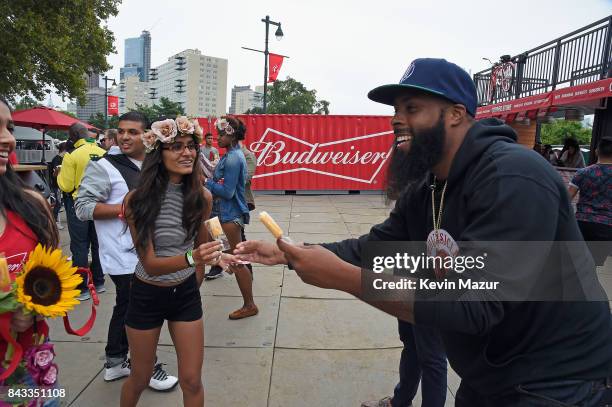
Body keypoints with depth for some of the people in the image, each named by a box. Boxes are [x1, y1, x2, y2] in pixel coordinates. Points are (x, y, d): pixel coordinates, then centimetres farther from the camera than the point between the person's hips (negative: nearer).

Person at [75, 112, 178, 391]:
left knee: (126, 309, 20)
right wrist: (126, 208, -22)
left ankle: (115, 362, 36)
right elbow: (82, 207, -17)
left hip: (145, 253, 8)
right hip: (125, 257, -8)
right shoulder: (103, 167, -12)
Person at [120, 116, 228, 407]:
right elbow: (150, 263, -22)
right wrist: (190, 258, -40)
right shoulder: (138, 199, -19)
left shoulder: (202, 196, -10)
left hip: (186, 293, 2)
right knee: (140, 379, 19)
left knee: (191, 381, 7)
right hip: (147, 295, -1)